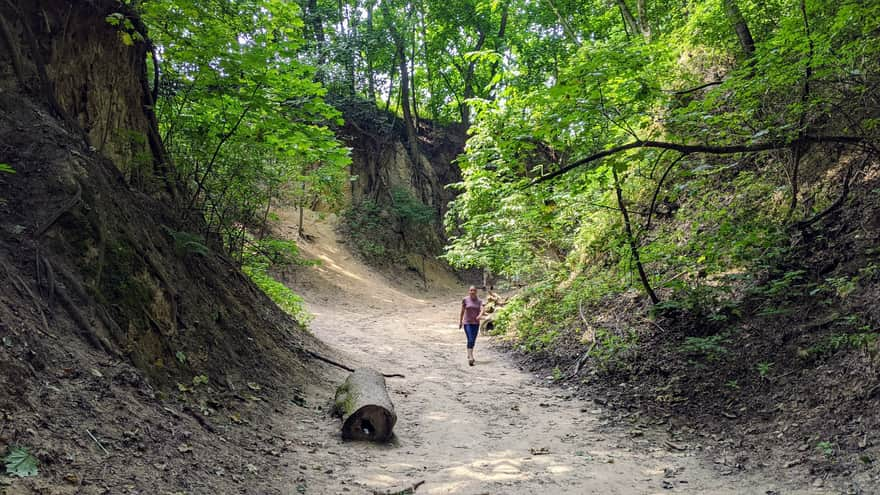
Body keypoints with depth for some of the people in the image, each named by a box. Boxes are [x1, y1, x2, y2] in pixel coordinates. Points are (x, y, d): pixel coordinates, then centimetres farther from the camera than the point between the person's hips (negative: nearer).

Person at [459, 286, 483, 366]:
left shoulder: (479, 301, 1)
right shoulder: (465, 300, -3)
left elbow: (482, 310, -14)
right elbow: (462, 311, 5)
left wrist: (479, 315, -35)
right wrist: (460, 322, 9)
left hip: (476, 323, 3)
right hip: (467, 323, -3)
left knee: (473, 341, 13)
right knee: (470, 340, -15)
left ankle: (469, 355, 33)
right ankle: (470, 358, -18)